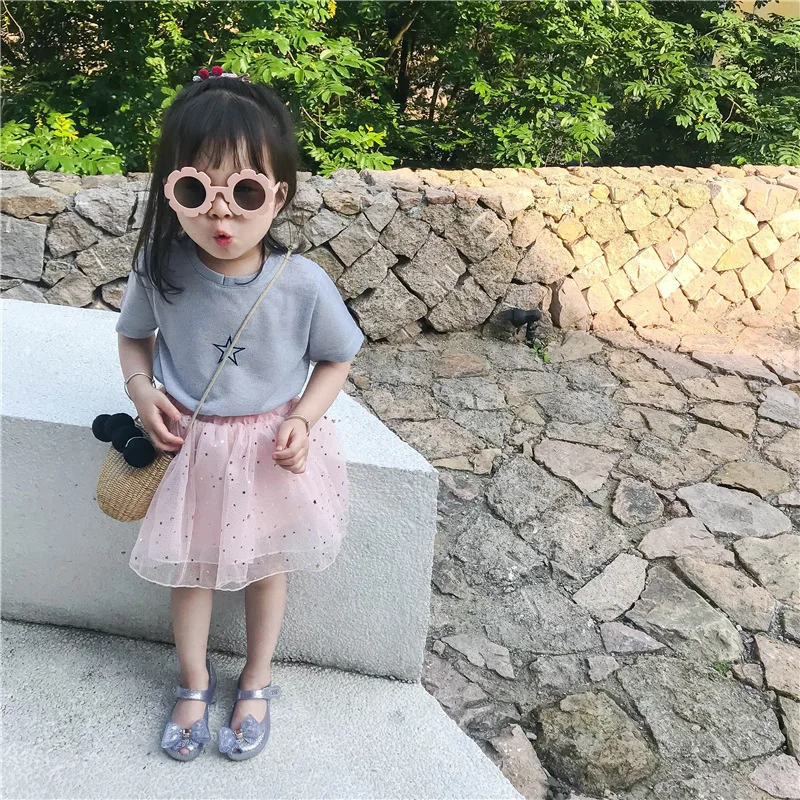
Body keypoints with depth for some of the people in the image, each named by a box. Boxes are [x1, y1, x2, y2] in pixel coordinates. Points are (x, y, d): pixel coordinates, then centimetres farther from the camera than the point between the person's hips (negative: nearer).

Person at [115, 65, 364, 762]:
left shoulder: (303, 284, -24)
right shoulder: (160, 271, -20)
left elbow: (336, 358, -6)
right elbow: (134, 335, 2)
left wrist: (303, 419, -20)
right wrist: (141, 388, -15)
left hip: (271, 449, -1)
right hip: (190, 444, 1)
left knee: (266, 565, 19)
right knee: (190, 567, 18)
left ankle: (257, 682, 45)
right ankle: (195, 681, 45)